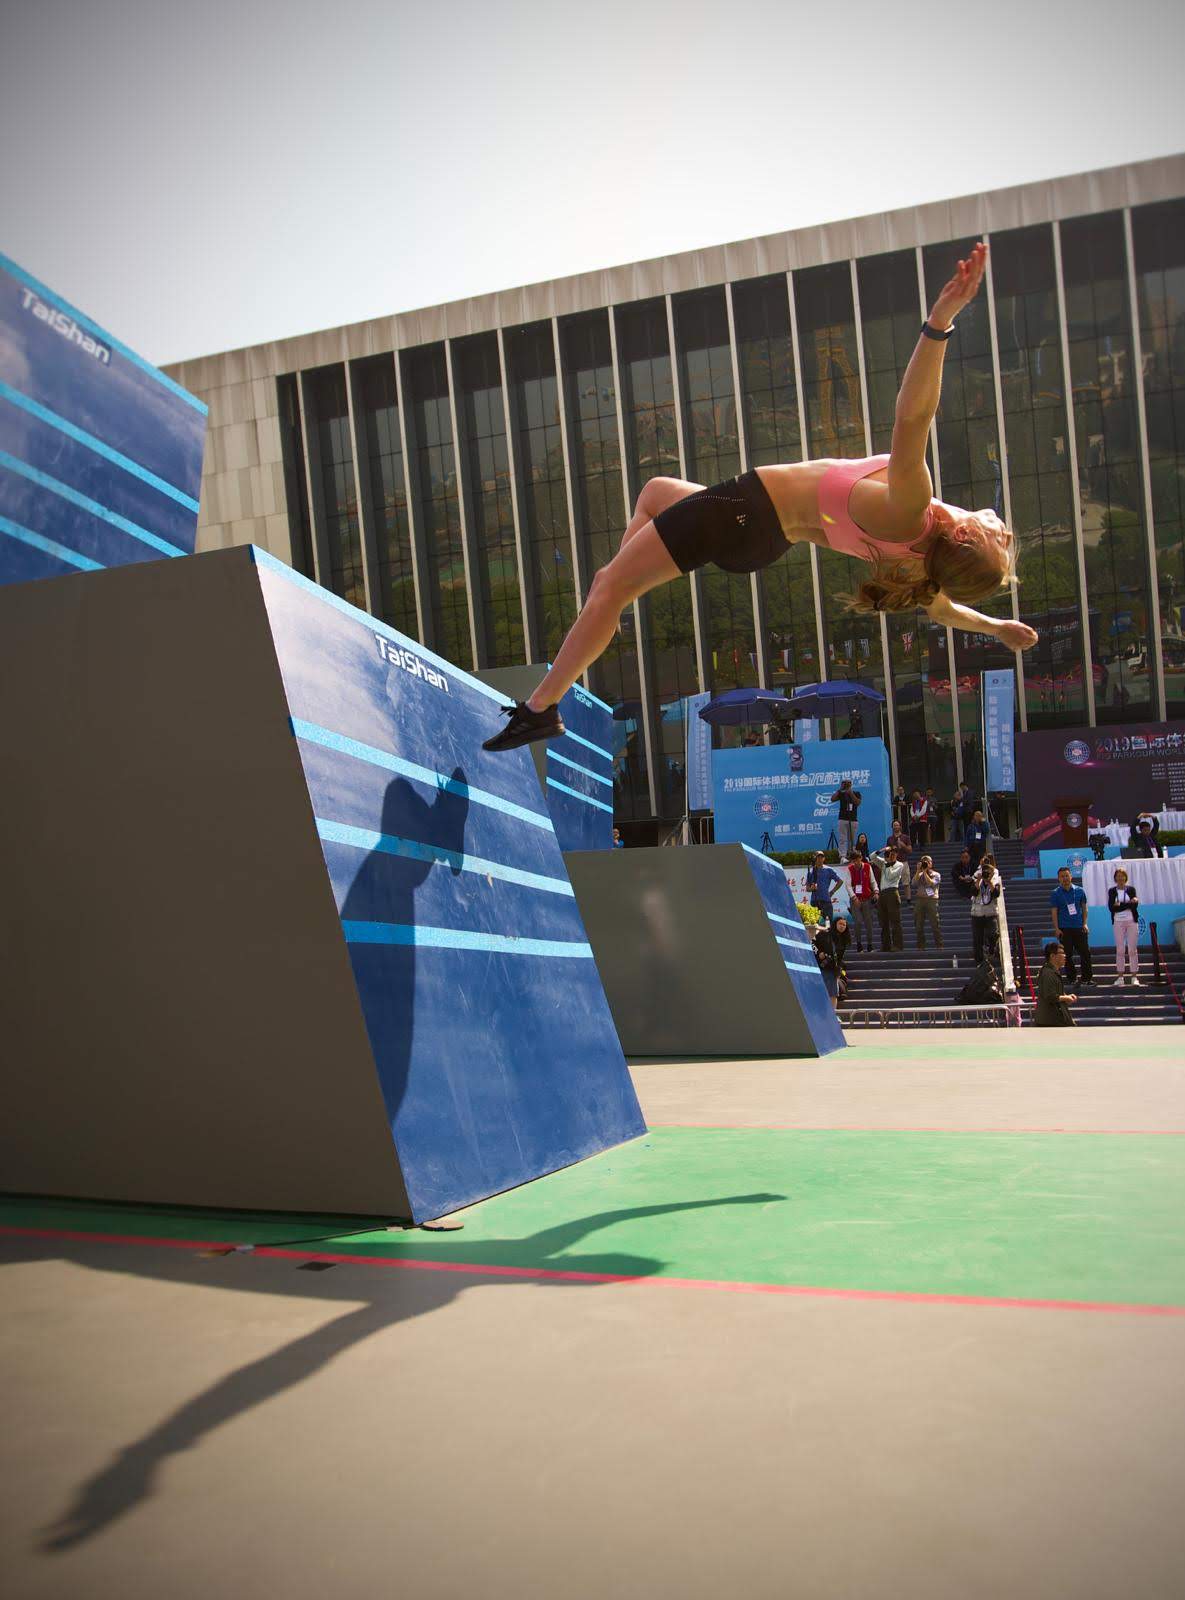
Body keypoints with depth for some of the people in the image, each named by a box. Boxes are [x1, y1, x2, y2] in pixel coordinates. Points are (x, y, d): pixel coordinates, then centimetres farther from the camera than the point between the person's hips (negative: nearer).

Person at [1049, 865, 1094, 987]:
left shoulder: (1080, 891, 7)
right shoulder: (1055, 894, 1)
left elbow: (1084, 908, 12)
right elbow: (1054, 912, 0)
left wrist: (1084, 924, 2)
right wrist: (1056, 928, -7)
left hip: (1079, 927, 1)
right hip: (1064, 929, -1)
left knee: (1085, 953, 0)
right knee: (1067, 955, 2)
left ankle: (1087, 977, 8)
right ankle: (1071, 979, 10)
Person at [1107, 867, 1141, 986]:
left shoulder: (1131, 889, 6)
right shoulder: (1112, 891, 6)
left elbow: (1135, 905, -6)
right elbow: (1111, 907, -8)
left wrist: (1120, 905, -15)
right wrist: (1129, 903, -13)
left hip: (1132, 922, 0)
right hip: (1118, 923, 0)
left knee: (1133, 949, -1)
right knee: (1120, 950, 0)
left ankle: (1134, 976, 2)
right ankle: (1120, 977, 4)